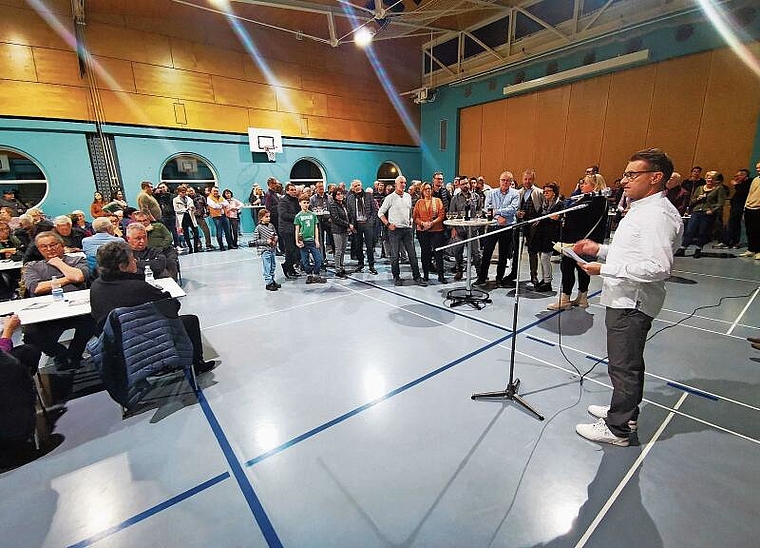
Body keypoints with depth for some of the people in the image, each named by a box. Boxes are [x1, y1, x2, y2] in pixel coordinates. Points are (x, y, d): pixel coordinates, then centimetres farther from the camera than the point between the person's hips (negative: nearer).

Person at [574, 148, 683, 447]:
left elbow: (658, 267, -27)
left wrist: (605, 269, -25)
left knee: (624, 366, 2)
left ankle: (618, 428, 17)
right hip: (624, 299, 11)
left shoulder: (658, 214, -19)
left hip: (632, 303, -11)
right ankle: (625, 411, 40)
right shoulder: (642, 208, 14)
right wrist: (599, 249, 10)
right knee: (628, 362, 22)